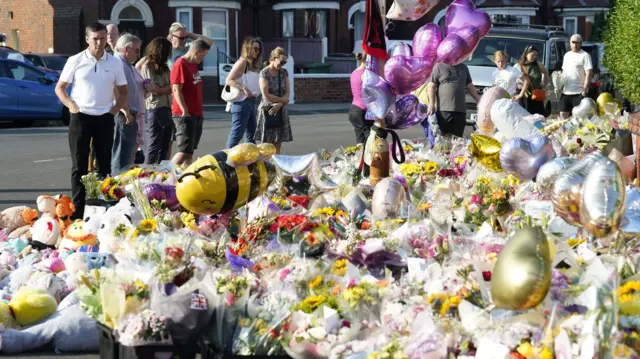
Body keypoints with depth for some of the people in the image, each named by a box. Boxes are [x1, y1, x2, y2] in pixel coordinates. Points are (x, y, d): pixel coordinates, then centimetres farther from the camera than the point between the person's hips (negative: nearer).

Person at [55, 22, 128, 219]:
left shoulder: (114, 63, 5)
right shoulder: (75, 61, 0)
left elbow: (123, 92, 14)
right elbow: (60, 88, 5)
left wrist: (114, 110, 0)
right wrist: (71, 105, -8)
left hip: (104, 119, 2)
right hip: (80, 117, -2)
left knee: (104, 165, 8)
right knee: (79, 166, 0)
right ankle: (77, 212, 1)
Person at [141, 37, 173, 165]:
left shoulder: (163, 67, 16)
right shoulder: (147, 67, -7)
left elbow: (170, 86, 10)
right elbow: (153, 89, -12)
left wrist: (162, 89, -10)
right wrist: (168, 88, 1)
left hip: (167, 109, 7)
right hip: (155, 110, -7)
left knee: (165, 146, 8)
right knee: (153, 146, -5)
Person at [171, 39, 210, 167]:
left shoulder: (193, 64, 13)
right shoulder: (180, 65, -13)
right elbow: (176, 90, -18)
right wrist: (185, 111, -22)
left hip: (196, 114, 9)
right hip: (185, 114, -9)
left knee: (190, 151, 10)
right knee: (185, 151, -12)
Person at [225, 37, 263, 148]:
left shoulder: (254, 64, 16)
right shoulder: (242, 62, -9)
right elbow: (229, 80, -17)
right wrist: (244, 89, -25)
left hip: (251, 101, 9)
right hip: (242, 101, -9)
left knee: (251, 132, 14)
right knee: (237, 132, -10)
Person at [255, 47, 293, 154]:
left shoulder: (284, 72, 7)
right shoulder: (264, 73, -9)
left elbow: (287, 93, 5)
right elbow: (266, 95, -15)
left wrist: (279, 104, -13)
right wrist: (283, 100, -8)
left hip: (280, 110, 5)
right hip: (267, 111, -5)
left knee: (277, 143, 5)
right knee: (266, 145, -4)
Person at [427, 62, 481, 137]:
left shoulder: (464, 68, 17)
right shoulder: (439, 67, 2)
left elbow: (470, 86, 23)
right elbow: (431, 86, -1)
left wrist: (479, 101, 16)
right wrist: (431, 104, -8)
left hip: (460, 110, 4)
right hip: (443, 109, -4)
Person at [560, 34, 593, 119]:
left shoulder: (585, 56, -6)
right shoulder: (567, 55, 16)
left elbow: (588, 74, -12)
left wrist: (585, 90, -19)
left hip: (579, 93, -7)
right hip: (566, 92, 7)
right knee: (563, 114, 9)